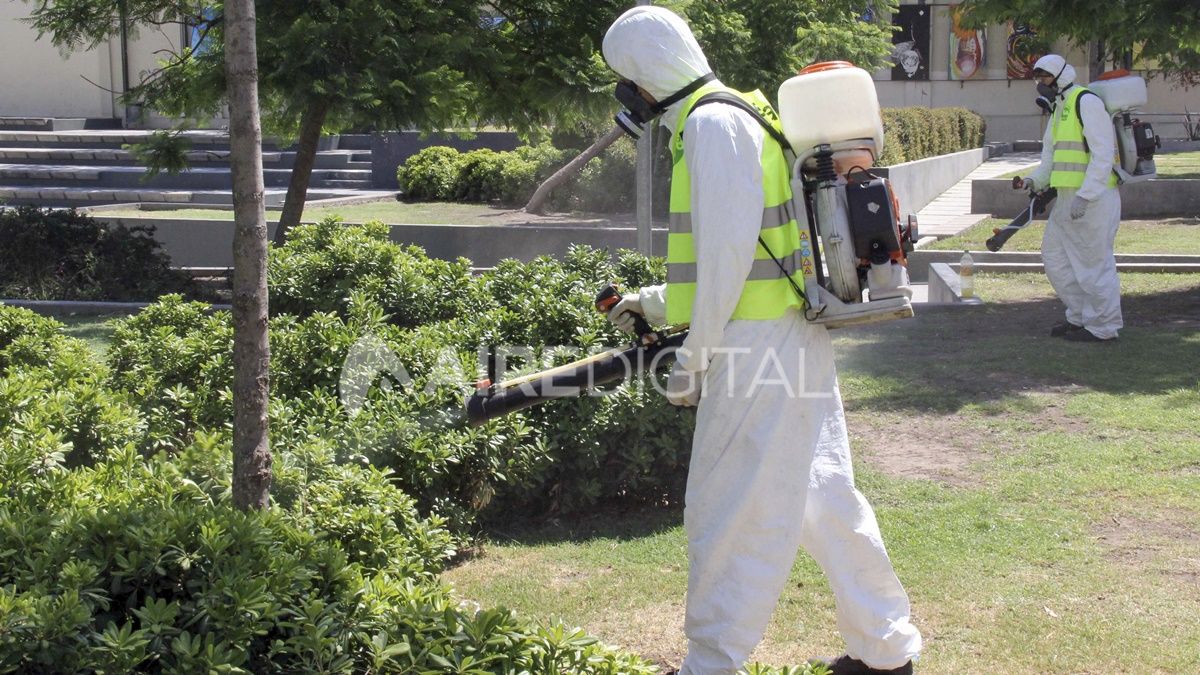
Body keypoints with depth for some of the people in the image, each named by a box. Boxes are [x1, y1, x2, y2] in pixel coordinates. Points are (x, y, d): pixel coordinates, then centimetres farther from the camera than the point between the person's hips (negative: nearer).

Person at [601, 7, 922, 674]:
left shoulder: (712, 123, -13)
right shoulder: (747, 117, 19)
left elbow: (730, 250, -19)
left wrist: (696, 356, -13)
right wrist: (659, 302, 29)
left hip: (758, 346, -10)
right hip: (800, 339, 10)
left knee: (728, 512, -1)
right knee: (822, 495, 16)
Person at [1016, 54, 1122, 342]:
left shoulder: (1086, 102, -12)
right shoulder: (1058, 108, 19)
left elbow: (1103, 154, -19)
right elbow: (1051, 155, 23)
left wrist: (1085, 195, -25)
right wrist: (1035, 179, 4)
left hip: (1093, 197, -10)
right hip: (1068, 197, 10)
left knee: (1093, 260, -4)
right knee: (1055, 255, 14)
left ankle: (1103, 327, 5)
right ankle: (1080, 316, 24)